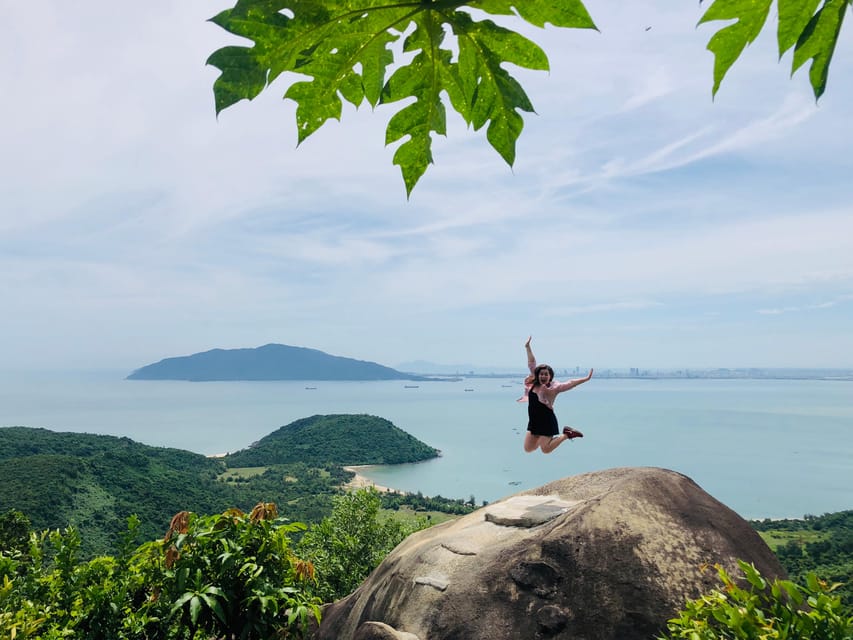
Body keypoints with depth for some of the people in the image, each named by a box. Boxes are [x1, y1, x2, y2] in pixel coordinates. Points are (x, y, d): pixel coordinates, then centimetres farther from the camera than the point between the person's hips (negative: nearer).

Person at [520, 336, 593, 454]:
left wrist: (586, 379, -28)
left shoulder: (554, 387, -14)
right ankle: (544, 438, 34)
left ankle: (567, 434, 14)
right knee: (528, 449, 8)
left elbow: (570, 383, -20)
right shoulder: (534, 383, -1)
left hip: (547, 422, -6)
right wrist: (528, 347, 6)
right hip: (533, 422, 6)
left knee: (545, 449, -4)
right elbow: (532, 364, 4)